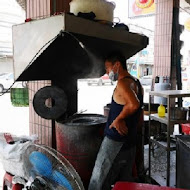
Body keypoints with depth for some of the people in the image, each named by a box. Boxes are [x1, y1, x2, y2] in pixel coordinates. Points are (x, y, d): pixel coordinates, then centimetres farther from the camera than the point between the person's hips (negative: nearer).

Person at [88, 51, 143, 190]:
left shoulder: (123, 83, -17)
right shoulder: (137, 83, 11)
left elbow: (134, 104, -35)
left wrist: (117, 120, -21)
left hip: (115, 141, -9)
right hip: (130, 141, 9)